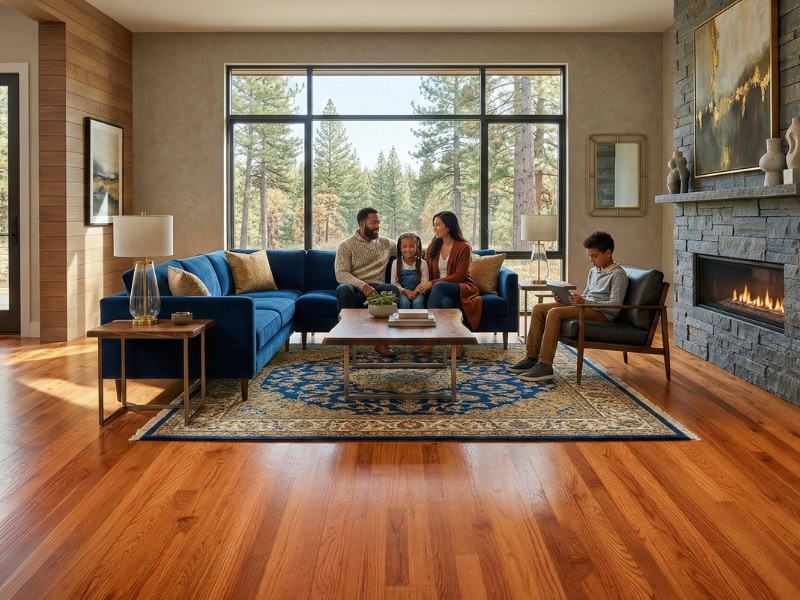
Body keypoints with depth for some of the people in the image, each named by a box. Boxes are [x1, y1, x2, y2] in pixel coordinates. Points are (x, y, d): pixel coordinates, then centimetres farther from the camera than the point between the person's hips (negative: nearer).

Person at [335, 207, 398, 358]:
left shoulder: (385, 243, 17)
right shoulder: (345, 245, 2)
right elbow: (341, 274, -10)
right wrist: (363, 286, -25)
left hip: (376, 289, 3)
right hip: (355, 288, -3)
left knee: (392, 289, -31)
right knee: (344, 289, -38)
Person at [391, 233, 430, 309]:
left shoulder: (422, 263, 1)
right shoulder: (396, 263, 3)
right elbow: (394, 283, -1)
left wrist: (416, 292, -23)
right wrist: (405, 291, -19)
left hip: (417, 293, 0)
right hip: (402, 293, 0)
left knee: (417, 302, -30)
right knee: (404, 302, -30)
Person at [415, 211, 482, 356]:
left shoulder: (463, 247, -6)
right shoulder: (432, 247, 11)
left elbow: (459, 276, -14)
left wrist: (432, 283, -22)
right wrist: (424, 286, -14)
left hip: (461, 289, -3)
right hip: (441, 291, 3)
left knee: (438, 287, -37)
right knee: (445, 302, -36)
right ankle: (457, 343, -31)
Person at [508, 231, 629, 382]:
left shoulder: (618, 274, -8)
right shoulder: (594, 271, 19)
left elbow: (615, 306, -18)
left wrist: (585, 302, -25)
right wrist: (567, 298, 5)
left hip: (602, 313, -9)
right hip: (586, 308, 9)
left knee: (554, 313, -29)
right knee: (539, 309, -4)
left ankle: (545, 365, -32)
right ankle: (532, 358, -4)